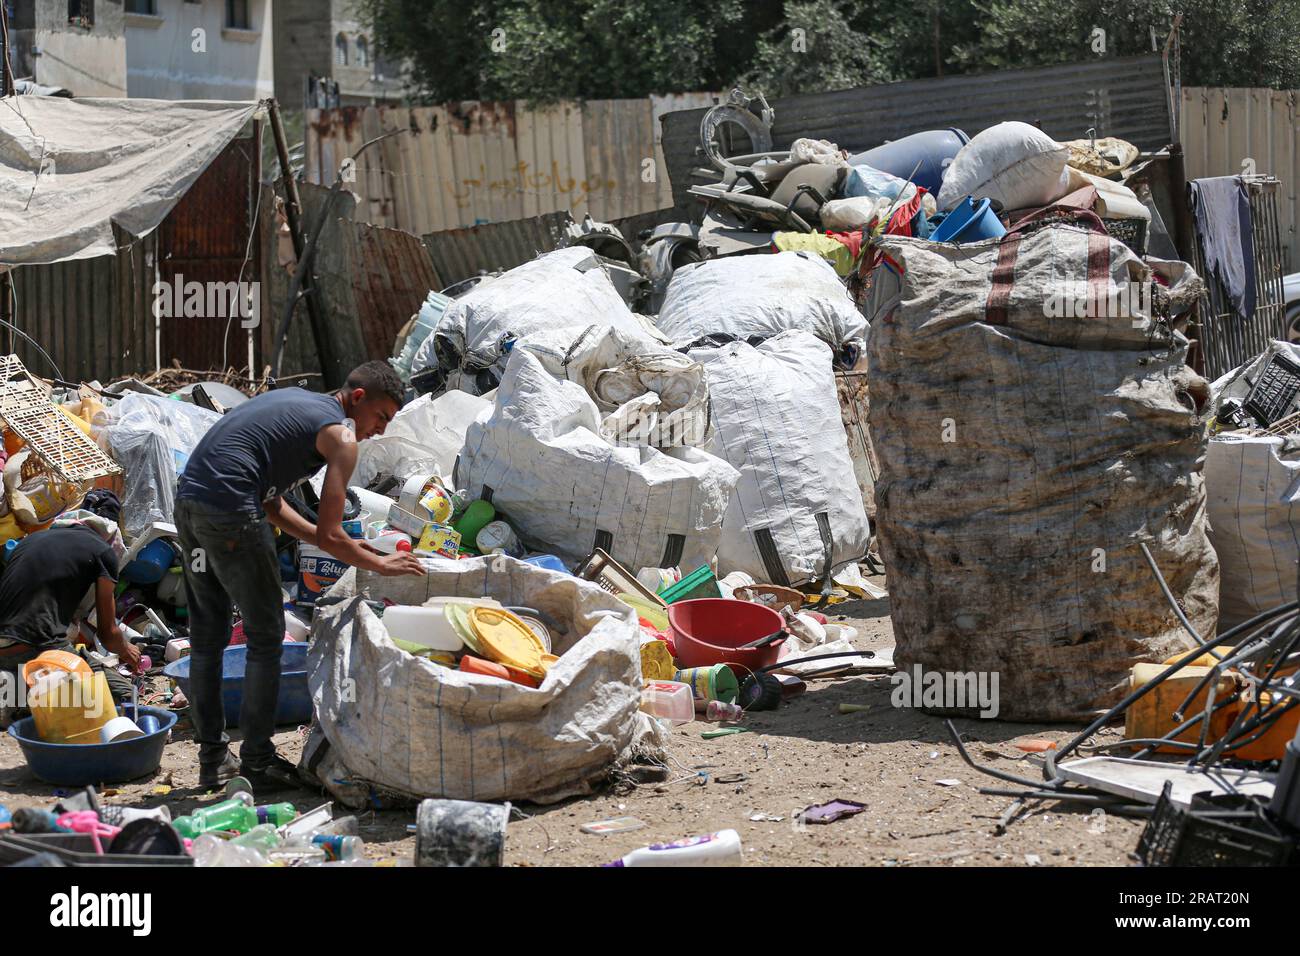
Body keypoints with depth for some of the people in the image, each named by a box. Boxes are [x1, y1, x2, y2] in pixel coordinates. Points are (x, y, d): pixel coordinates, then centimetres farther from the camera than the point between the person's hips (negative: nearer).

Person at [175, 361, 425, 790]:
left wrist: (337, 542, 27)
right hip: (230, 510, -9)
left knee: (206, 637, 16)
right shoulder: (340, 436, -1)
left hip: (187, 498, 9)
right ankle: (257, 763, 6)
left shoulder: (296, 402, 25)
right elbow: (328, 536, -5)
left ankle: (212, 759, 21)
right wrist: (381, 564, 9)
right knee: (265, 637, 3)